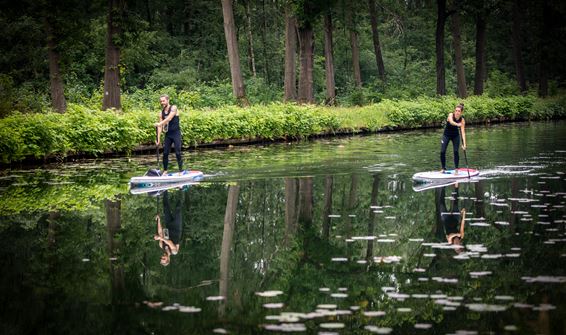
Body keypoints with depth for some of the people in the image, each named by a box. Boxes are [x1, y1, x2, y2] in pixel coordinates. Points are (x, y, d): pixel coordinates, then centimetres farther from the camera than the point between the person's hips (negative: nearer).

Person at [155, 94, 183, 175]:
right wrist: (158, 138, -1)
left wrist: (160, 123, -32)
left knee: (178, 153, -8)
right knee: (165, 153, 2)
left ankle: (181, 170, -3)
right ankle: (165, 171, 11)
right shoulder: (161, 113, 10)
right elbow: (160, 127, 7)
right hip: (168, 134, 5)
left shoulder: (173, 108, -6)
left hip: (176, 133, -5)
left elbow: (169, 118, -22)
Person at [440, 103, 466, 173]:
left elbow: (463, 132, -24)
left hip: (455, 136, 1)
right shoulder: (451, 115, -23)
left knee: (456, 151, -12)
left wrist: (464, 143, -34)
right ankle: (443, 169, 8)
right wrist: (457, 124, -66)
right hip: (446, 135, -1)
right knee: (442, 152, -9)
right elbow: (451, 122, -45)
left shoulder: (462, 120, -19)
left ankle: (456, 169, -1)